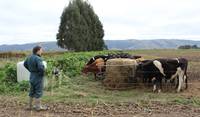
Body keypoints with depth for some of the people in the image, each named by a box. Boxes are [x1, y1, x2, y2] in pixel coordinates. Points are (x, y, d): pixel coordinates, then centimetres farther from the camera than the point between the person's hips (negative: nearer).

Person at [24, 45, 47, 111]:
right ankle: (38, 107, 10)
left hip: (32, 77, 8)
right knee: (38, 92, 2)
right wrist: (42, 73, -15)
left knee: (32, 91, 17)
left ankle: (30, 106, 27)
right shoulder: (38, 58, -22)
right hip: (38, 78, -8)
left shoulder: (30, 57, 5)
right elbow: (41, 67, -34)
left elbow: (25, 64, 20)